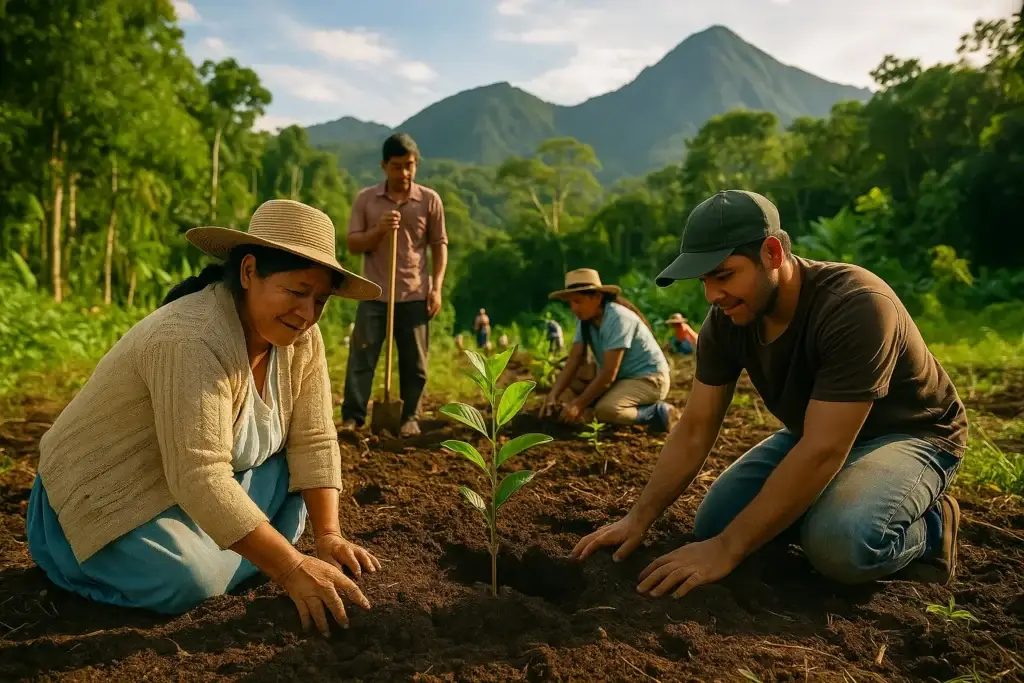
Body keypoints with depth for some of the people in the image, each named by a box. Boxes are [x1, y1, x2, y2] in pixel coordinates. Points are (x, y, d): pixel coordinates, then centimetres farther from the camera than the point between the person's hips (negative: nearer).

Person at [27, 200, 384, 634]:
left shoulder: (300, 336, -10)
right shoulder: (192, 341, -34)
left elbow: (313, 442, -10)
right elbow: (199, 479, -39)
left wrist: (328, 535, -20)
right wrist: (291, 568, -40)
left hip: (205, 487, 7)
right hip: (109, 495, -6)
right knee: (189, 581, -27)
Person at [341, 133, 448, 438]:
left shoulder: (430, 199, 3)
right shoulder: (365, 198, 4)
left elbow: (439, 245, 6)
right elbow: (352, 244, 3)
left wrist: (436, 288, -3)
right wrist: (379, 230, -15)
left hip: (415, 295, 0)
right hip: (374, 295, 0)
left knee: (414, 362, 5)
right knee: (361, 357, -1)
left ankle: (410, 417, 16)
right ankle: (352, 417, 5)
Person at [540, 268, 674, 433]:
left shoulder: (618, 319, -26)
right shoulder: (585, 320, -1)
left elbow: (609, 373, -28)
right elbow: (573, 361, -5)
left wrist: (579, 404, -26)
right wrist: (553, 395, -19)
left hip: (649, 379, -9)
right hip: (621, 376, 9)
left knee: (605, 410, -33)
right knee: (568, 382, 3)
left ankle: (657, 412, -9)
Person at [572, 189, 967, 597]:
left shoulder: (856, 306, -35)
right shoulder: (726, 319, -14)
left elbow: (823, 452, -37)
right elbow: (694, 431, -10)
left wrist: (726, 549, -36)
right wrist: (638, 519, -18)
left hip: (910, 433, -6)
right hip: (815, 433, 6)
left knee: (841, 541, -35)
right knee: (713, 524, -10)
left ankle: (929, 529, -2)